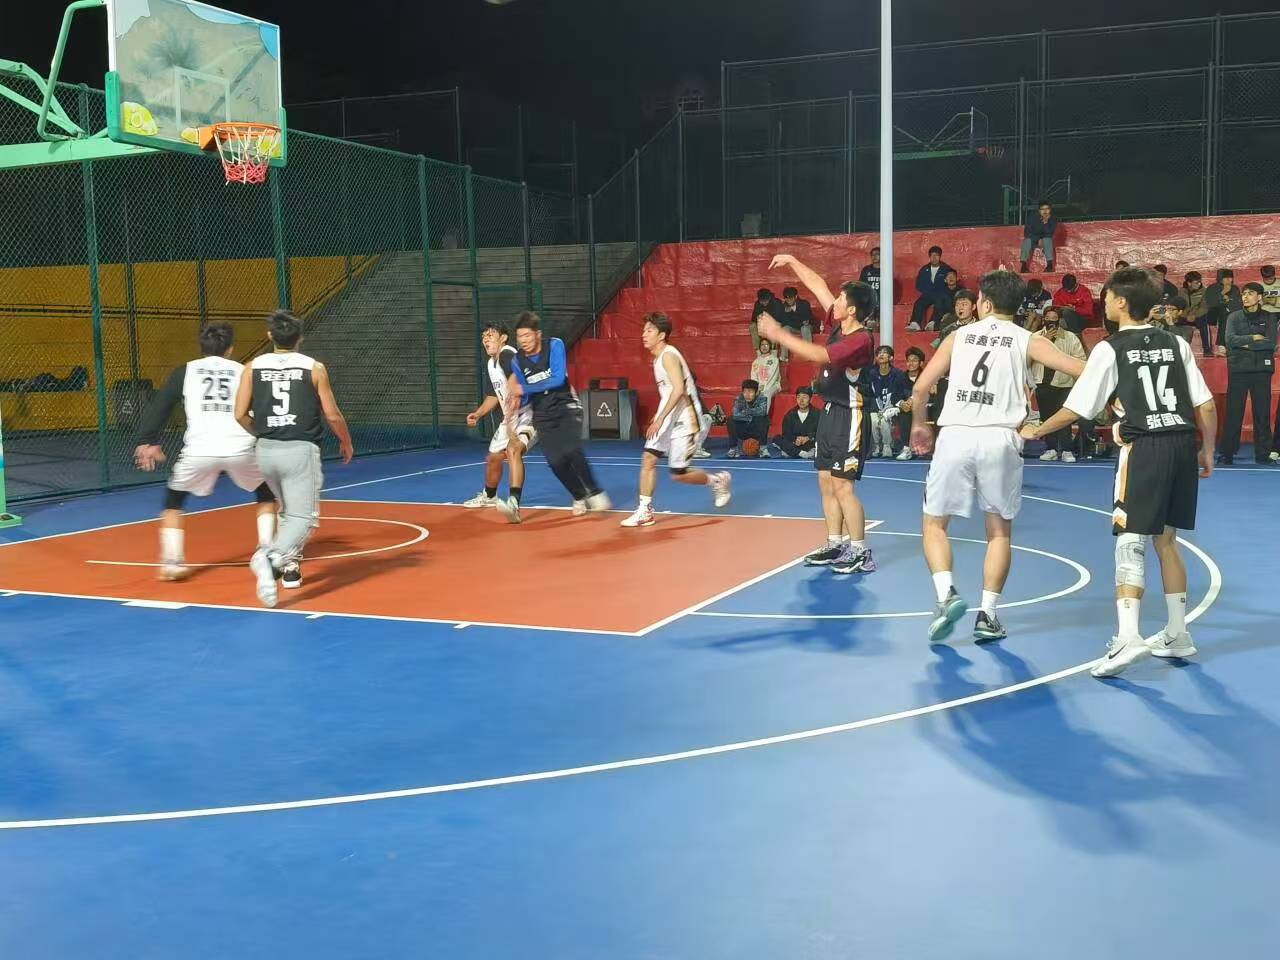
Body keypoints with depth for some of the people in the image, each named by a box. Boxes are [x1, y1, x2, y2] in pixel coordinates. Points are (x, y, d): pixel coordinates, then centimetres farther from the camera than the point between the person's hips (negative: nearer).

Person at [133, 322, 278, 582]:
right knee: (266, 493, 27)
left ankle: (171, 563, 11)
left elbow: (159, 406, 11)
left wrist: (147, 441, 12)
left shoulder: (185, 371, 16)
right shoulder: (243, 371, 18)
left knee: (173, 500, 23)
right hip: (241, 448, 1)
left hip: (199, 450, 0)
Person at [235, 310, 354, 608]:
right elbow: (332, 415, -1)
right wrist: (346, 441, 18)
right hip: (300, 450, -4)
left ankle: (289, 566, 27)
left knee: (288, 511, 27)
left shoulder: (254, 367, 5)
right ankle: (269, 556, -31)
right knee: (303, 517, -5)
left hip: (266, 450, 4)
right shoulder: (314, 368, -2)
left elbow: (240, 415, 3)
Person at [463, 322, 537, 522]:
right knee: (493, 457, 23)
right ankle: (489, 496, 51)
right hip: (511, 417, 10)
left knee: (513, 450, -34)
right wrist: (478, 413, 9)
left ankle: (514, 503, -47)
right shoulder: (490, 364, 11)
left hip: (529, 413, -10)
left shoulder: (508, 354, -20)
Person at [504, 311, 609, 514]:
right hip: (543, 416, 3)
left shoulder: (555, 345, -12)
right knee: (556, 462, -7)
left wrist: (524, 389, -25)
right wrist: (515, 401, -18)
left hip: (566, 407, -3)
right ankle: (580, 498, 17)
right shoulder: (517, 361, -3)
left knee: (572, 451, -25)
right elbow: (524, 396, 6)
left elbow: (558, 379, -22)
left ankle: (595, 493, -10)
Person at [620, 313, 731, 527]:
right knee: (648, 459, -2)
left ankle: (717, 481, 22)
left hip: (684, 420, -9)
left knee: (678, 474, -4)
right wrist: (659, 416, 21)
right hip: (668, 419, 9)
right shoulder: (658, 357, 12)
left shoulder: (668, 355, -17)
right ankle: (645, 511, 1)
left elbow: (679, 389, -28)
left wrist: (660, 419, -29)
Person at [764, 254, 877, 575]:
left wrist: (779, 333, -23)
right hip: (831, 412, 9)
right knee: (826, 482, 13)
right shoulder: (840, 325, 4)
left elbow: (818, 355, -28)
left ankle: (861, 554, -3)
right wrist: (791, 261, 16)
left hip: (849, 416, -9)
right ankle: (835, 545, 22)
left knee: (842, 486, -10)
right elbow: (818, 285, 15)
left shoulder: (860, 340, -20)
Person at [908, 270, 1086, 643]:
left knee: (935, 522, 14)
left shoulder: (958, 336, 13)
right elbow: (1078, 369, -4)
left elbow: (921, 388, 11)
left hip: (956, 436, 0)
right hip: (1000, 439, 0)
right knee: (999, 529, 15)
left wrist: (919, 426, 27)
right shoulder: (1028, 341, 8)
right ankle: (987, 615, 10)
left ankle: (946, 595, -6)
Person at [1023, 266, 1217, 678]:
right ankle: (1177, 635, 23)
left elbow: (1075, 409, 0)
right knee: (1166, 540, 17)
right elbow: (1206, 405, 9)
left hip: (1144, 448, -5)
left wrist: (1036, 431, 14)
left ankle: (1128, 637, -21)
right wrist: (1208, 450, 21)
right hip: (1183, 445, 6)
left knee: (1130, 542, -7)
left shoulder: (1110, 349, -2)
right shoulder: (1176, 344, 12)